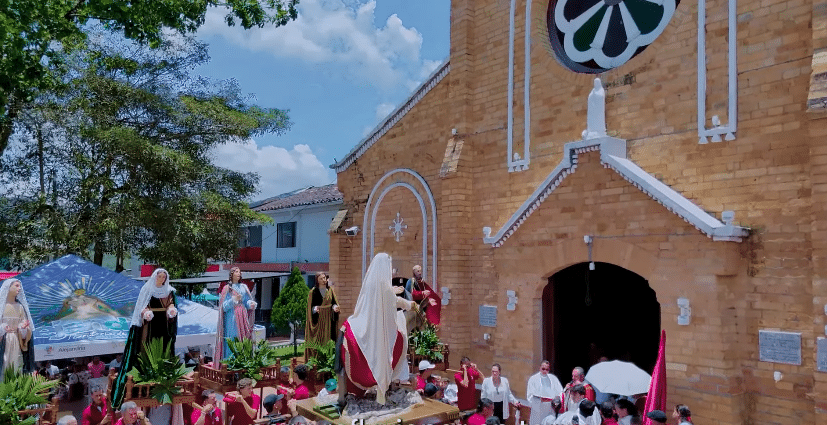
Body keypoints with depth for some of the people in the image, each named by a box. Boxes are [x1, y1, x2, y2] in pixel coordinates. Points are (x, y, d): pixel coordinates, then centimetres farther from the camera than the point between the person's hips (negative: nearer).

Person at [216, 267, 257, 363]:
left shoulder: (244, 287, 13)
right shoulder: (227, 288, 2)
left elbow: (248, 301, 12)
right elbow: (224, 306, -3)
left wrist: (252, 304, -10)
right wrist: (233, 300, -18)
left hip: (243, 317, 4)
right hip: (232, 317, -4)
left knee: (244, 338, 1)